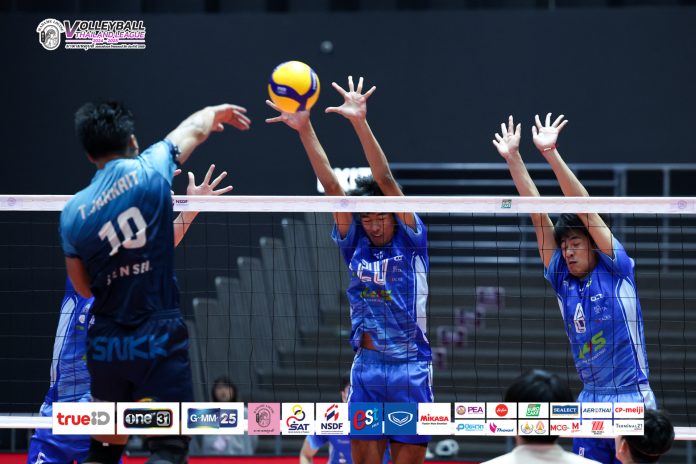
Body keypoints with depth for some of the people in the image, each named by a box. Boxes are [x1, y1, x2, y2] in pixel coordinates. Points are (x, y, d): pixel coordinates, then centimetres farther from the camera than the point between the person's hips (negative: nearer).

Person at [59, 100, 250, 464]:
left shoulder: (72, 214, 2)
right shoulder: (147, 170, -5)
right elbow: (195, 128, 16)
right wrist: (218, 112, 39)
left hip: (105, 346, 4)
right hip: (159, 338, -4)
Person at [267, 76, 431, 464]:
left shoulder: (410, 241, -2)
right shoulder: (355, 244, 7)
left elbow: (385, 180, -12)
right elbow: (331, 184, 0)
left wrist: (361, 123, -22)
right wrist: (305, 129, -6)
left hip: (411, 369, -3)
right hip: (366, 369, 3)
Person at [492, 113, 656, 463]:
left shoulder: (615, 271, -4)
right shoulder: (562, 280, 8)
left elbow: (585, 210, -11)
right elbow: (539, 216, 5)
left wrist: (551, 154, -16)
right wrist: (513, 158, 4)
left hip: (631, 398, -5)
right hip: (590, 401, 5)